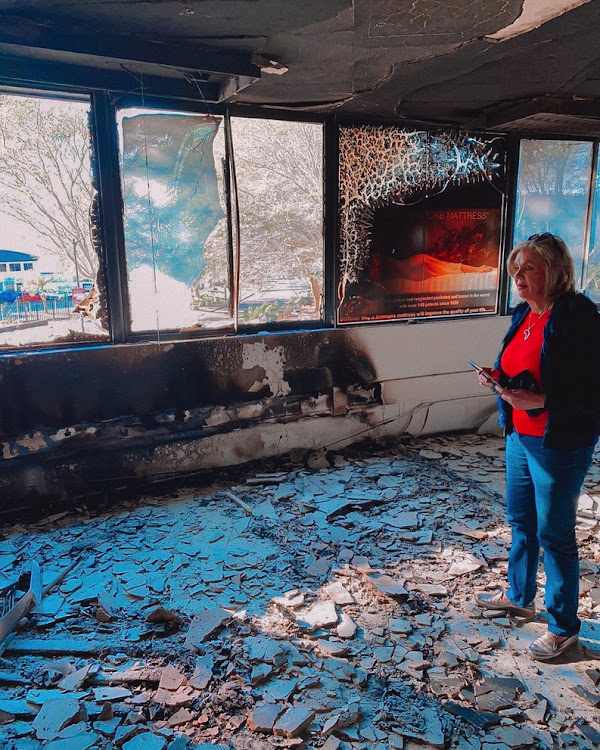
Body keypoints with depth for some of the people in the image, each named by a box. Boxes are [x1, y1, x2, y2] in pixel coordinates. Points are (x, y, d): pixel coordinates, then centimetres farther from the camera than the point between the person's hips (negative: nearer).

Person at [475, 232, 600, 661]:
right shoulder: (524, 314, 7)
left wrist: (541, 400, -30)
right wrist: (498, 380, -2)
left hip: (560, 445, -8)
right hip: (520, 436, 8)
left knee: (555, 535, 6)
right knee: (520, 521, 22)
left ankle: (564, 628, 26)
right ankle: (519, 596, 44)